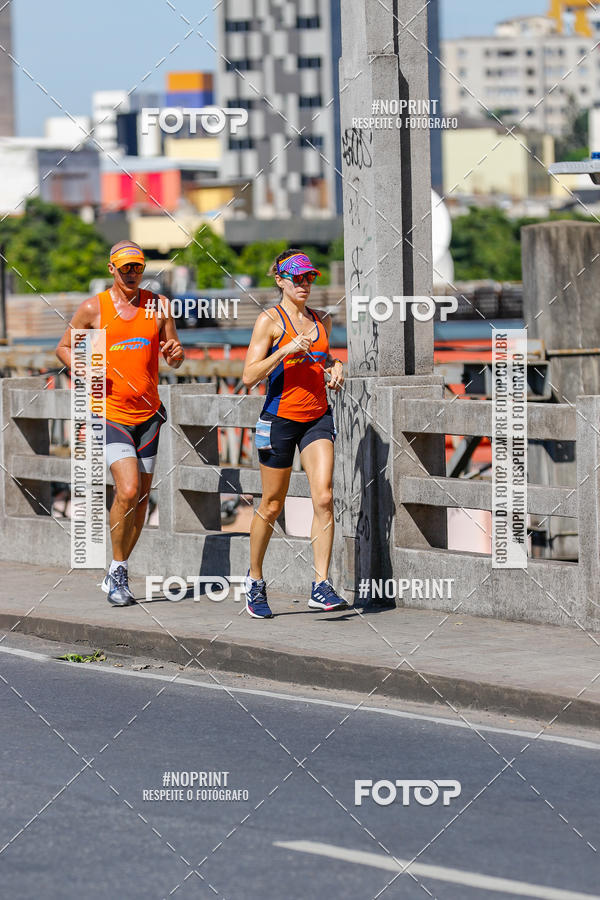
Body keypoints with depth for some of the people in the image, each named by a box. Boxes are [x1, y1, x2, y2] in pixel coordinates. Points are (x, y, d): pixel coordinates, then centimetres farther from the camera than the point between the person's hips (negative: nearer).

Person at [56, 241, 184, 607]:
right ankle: (118, 570, -3)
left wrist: (176, 354, -13)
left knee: (141, 500, 7)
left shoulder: (159, 306, 5)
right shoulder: (93, 308, -2)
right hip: (110, 413, -4)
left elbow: (175, 358, 11)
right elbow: (64, 347, 9)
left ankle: (117, 575, 22)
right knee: (128, 490, -20)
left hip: (148, 413, 4)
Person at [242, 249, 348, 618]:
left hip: (318, 417, 4)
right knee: (272, 505, 6)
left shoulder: (322, 321, 11)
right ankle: (255, 580, 26)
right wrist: (287, 350, -22)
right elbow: (249, 376, -11)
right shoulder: (270, 320, -5)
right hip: (280, 418, -4)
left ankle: (322, 587, -14)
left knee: (324, 497, -13)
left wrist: (336, 369, 5)